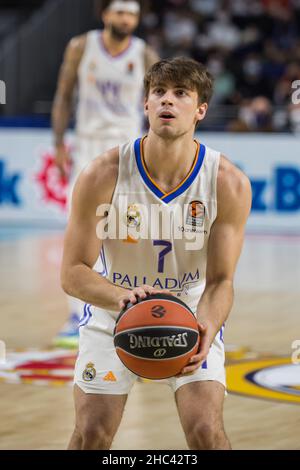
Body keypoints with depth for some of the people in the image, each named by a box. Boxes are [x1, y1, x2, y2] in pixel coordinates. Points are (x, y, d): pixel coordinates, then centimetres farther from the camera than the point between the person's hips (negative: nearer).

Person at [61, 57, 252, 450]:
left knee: (206, 431, -14)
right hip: (113, 314, 0)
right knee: (92, 433, -5)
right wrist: (121, 296, -41)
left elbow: (220, 279, -14)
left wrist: (207, 328, -37)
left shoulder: (229, 184, -21)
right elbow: (73, 273, -19)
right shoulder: (103, 175, -23)